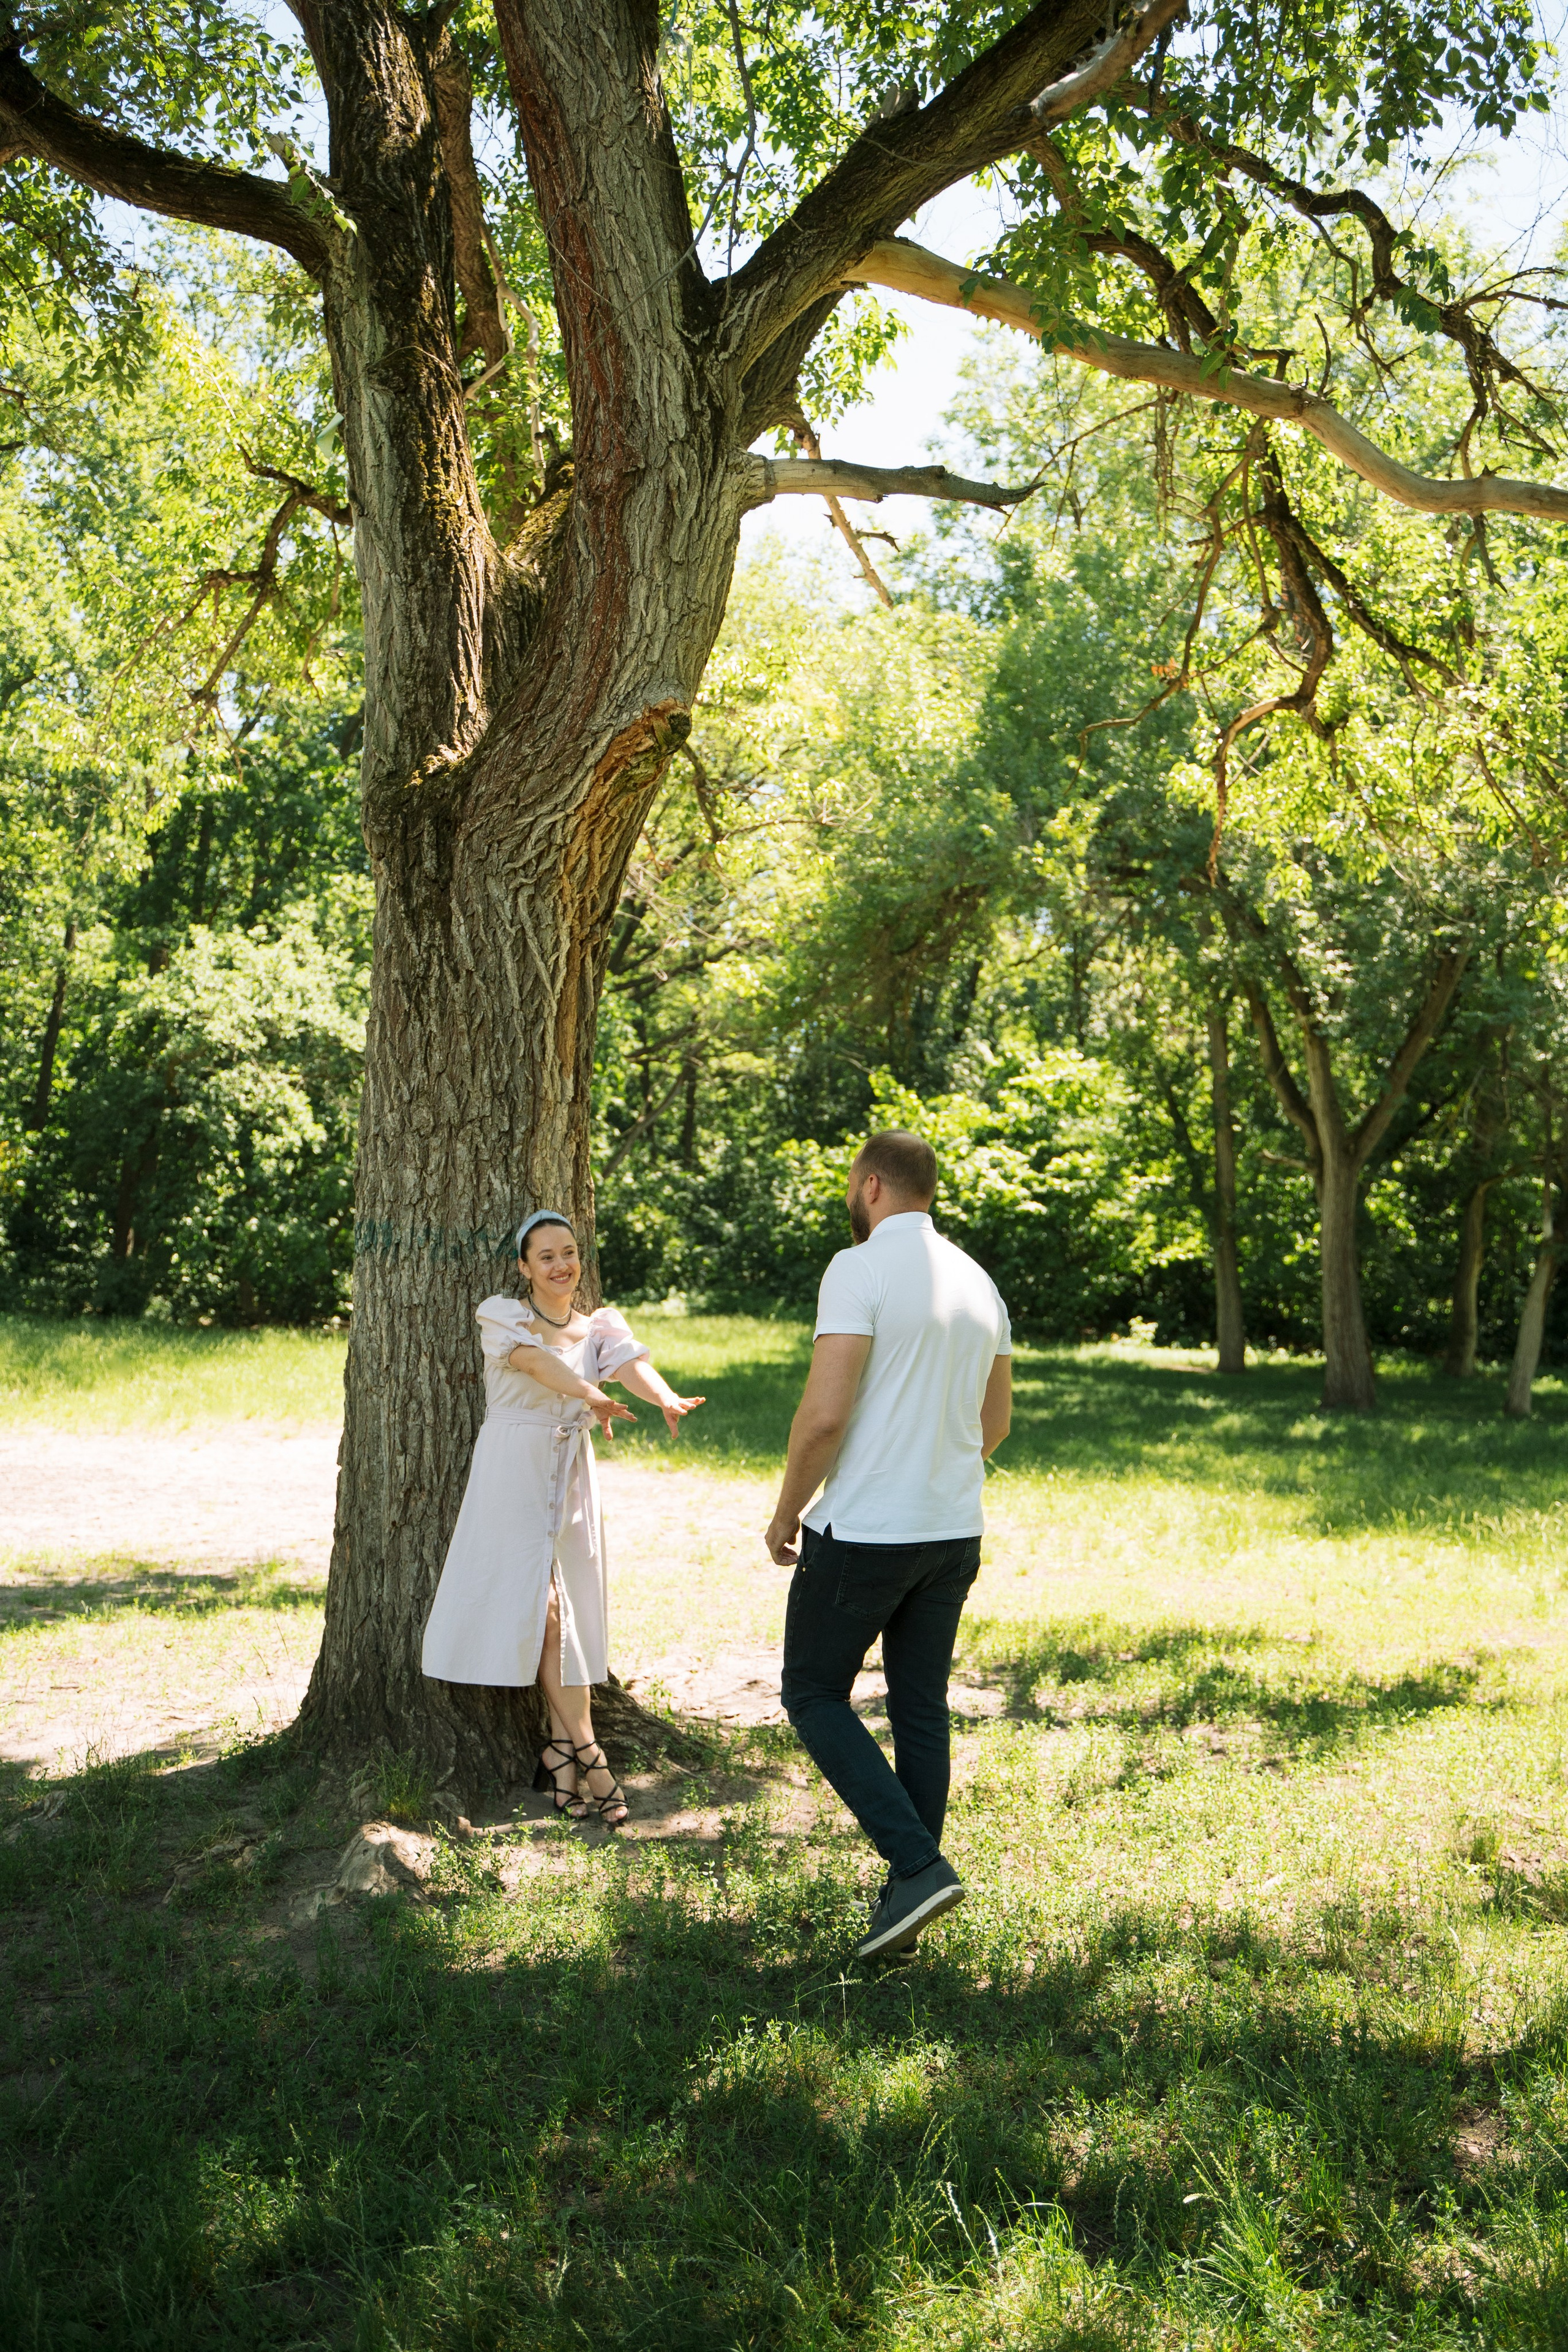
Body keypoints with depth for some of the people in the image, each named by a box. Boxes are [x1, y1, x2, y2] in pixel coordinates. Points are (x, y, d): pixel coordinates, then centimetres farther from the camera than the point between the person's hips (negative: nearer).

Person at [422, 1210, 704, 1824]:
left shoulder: (598, 1326, 8)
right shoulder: (502, 1316, -2)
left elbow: (629, 1360, -14)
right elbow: (534, 1359, -24)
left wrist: (666, 1397, -38)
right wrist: (589, 1394, -45)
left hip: (571, 1476, 4)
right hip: (513, 1471, -4)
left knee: (571, 1607, 1)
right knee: (538, 1601, -11)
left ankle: (560, 1751, 7)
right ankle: (584, 1750, -7)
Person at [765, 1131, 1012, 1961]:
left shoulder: (859, 1270, -15)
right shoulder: (978, 1281, 9)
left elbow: (825, 1412, -21)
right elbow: (996, 1421, 17)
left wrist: (787, 1512, -7)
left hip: (862, 1532, -7)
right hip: (955, 1531, 7)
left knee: (815, 1695, 8)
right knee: (922, 1710, 14)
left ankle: (917, 1865, -3)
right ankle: (905, 1897, 20)